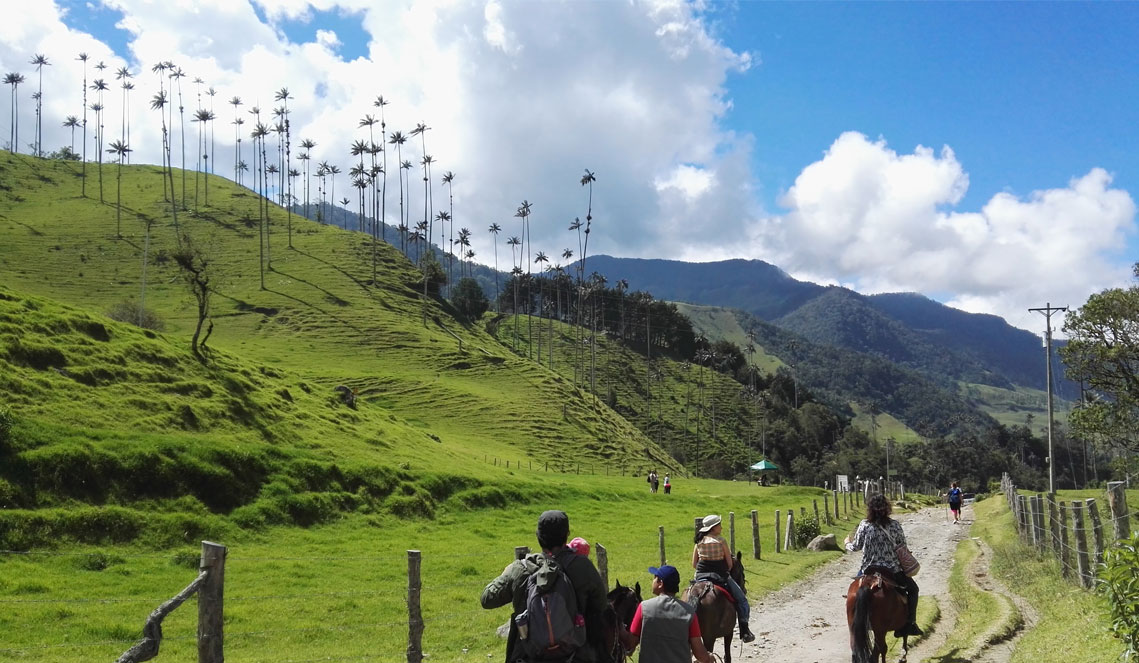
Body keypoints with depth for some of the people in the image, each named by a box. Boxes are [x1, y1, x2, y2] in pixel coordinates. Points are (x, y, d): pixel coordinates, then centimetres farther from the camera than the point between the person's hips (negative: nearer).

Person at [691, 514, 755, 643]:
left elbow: (694, 564, 5)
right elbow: (730, 563, -4)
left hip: (700, 575, 4)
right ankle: (744, 631, 5)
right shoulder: (721, 541, -9)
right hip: (720, 576, -4)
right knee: (741, 600, 9)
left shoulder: (699, 542, 3)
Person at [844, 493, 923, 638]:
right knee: (912, 588, 22)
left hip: (868, 571, 1)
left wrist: (848, 543, 24)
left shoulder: (864, 526, -10)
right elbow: (903, 547, 0)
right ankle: (910, 624, 15)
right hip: (893, 570, -1)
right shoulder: (895, 525, -10)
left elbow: (856, 547, 2)